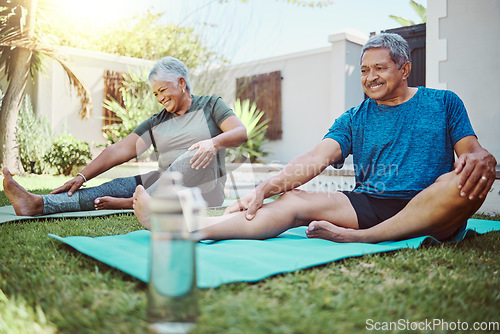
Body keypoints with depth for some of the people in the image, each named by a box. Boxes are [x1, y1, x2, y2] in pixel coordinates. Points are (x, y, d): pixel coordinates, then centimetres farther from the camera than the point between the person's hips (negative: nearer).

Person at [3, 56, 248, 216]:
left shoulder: (210, 105, 7)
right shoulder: (156, 123, 16)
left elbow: (241, 132, -6)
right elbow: (120, 150, 8)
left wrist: (215, 142, -28)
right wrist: (82, 176, -3)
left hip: (205, 186, -3)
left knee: (196, 155, -34)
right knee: (120, 185, -19)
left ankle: (139, 202, -34)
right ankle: (38, 204, -33)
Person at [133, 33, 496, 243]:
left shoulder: (444, 103, 12)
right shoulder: (355, 118, 12)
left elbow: (474, 150, 6)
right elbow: (316, 158, -1)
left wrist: (480, 159, -22)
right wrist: (266, 187, -17)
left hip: (430, 211, 0)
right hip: (368, 204, 0)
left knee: (465, 178, -31)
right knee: (295, 201, -21)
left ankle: (359, 238, -33)